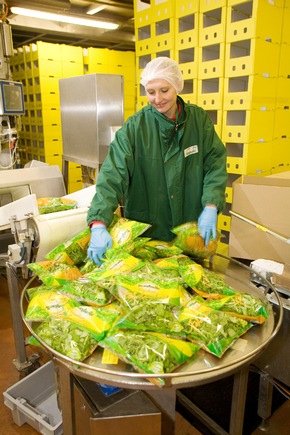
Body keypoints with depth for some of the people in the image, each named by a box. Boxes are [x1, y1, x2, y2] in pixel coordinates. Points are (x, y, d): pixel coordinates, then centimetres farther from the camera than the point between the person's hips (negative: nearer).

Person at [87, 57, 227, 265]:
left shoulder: (199, 119, -3)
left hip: (192, 227, 3)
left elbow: (215, 162, -3)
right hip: (146, 230, -2)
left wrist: (211, 206, -18)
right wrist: (99, 224, -34)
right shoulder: (134, 127, -13)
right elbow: (112, 175, -22)